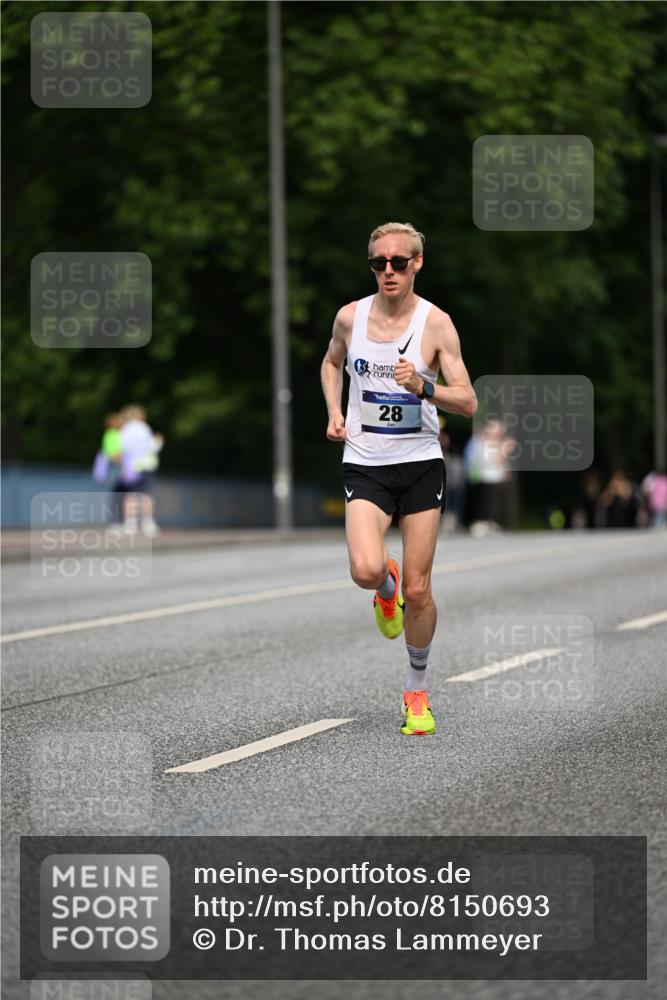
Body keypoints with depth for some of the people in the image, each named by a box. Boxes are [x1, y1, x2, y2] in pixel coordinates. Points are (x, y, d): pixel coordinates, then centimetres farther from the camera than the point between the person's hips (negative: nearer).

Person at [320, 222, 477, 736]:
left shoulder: (436, 323, -7)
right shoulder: (350, 317, 1)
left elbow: (468, 403, -8)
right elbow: (332, 362, 24)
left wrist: (423, 386, -25)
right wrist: (334, 411, 8)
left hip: (421, 465, -1)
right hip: (365, 465, 1)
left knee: (418, 590, 2)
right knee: (366, 570, -22)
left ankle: (417, 691, 22)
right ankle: (387, 589, 17)